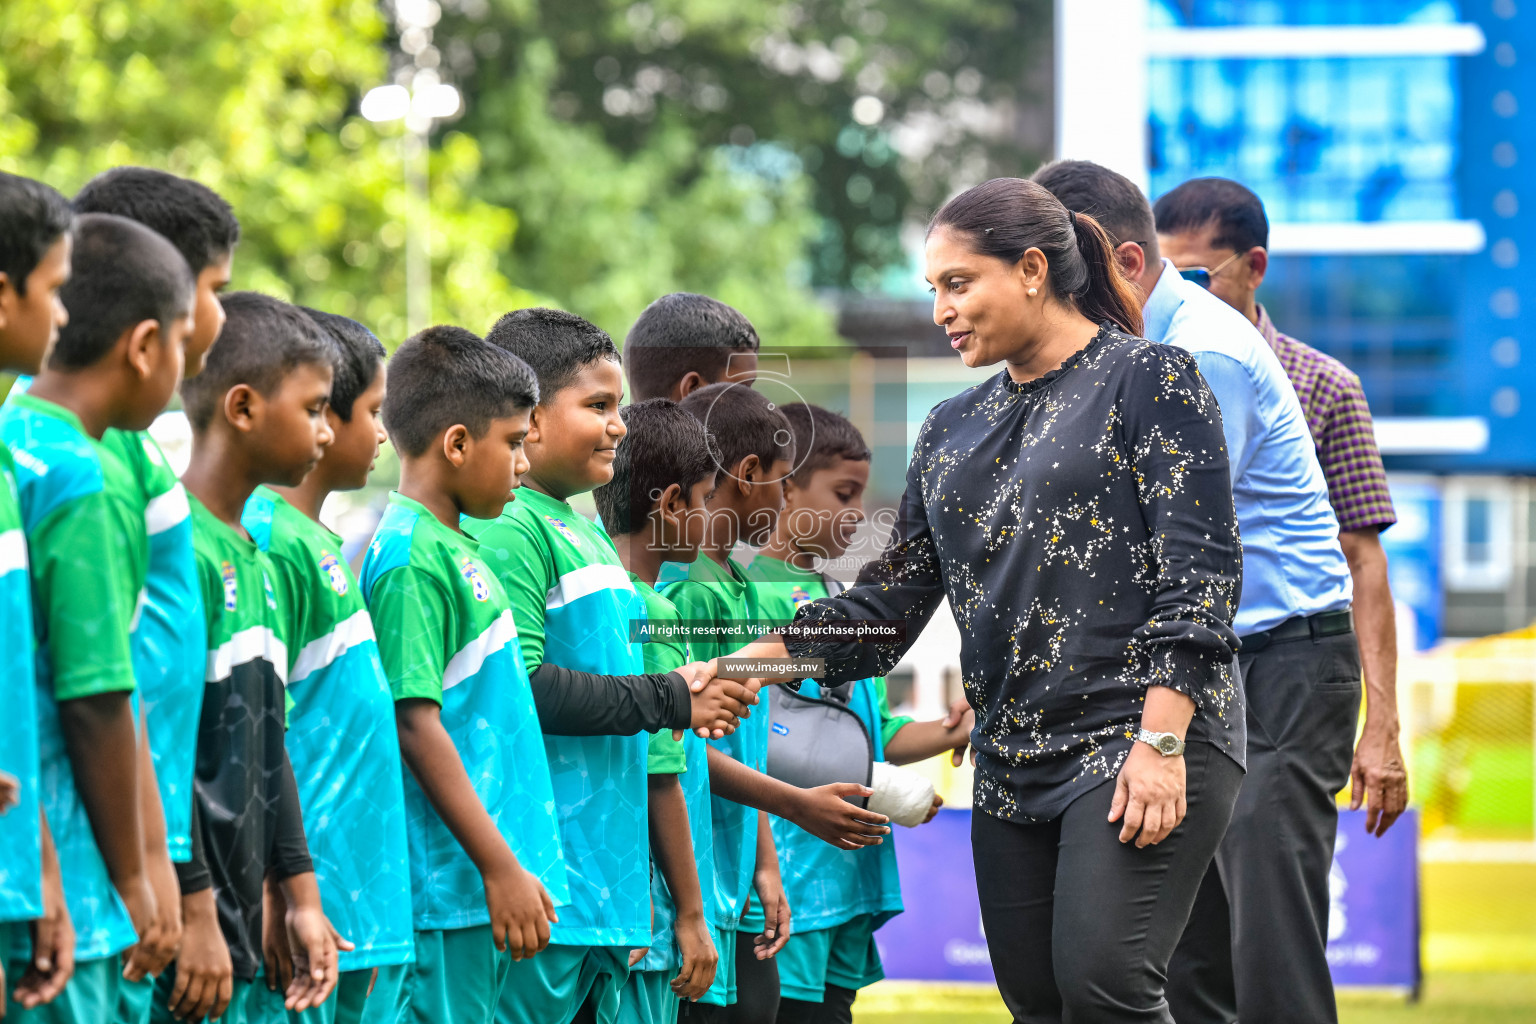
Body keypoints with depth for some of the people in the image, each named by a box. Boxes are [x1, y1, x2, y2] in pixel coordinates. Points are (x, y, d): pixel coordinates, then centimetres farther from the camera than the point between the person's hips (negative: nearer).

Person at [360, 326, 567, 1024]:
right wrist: (501, 867, -18)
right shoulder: (411, 558, -14)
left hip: (488, 891, 9)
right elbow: (416, 725, -18)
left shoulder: (455, 546, 15)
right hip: (447, 886, -9)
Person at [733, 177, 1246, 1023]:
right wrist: (754, 661, 3)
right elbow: (892, 598, 17)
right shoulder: (952, 431, 18)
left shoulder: (1149, 381, -1)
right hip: (1012, 761, 7)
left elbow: (1200, 570, -9)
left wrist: (1161, 741, -18)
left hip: (1141, 740, -7)